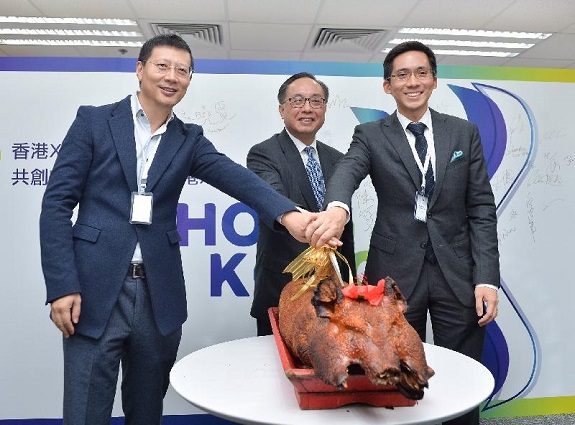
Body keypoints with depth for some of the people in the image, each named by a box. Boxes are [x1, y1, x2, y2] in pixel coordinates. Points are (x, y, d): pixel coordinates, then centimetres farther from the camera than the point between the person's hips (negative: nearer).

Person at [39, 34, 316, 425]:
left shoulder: (189, 140, 10)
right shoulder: (95, 120, 3)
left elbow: (235, 177, -9)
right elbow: (57, 203, -1)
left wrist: (286, 213, -28)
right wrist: (61, 286, -10)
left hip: (160, 295, 3)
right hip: (95, 290, -2)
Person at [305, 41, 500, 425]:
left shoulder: (464, 133, 8)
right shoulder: (371, 136, 3)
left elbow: (482, 209, 4)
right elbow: (346, 172, -19)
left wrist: (487, 278, -5)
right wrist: (337, 208, -43)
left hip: (457, 273, 2)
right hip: (396, 273, -1)